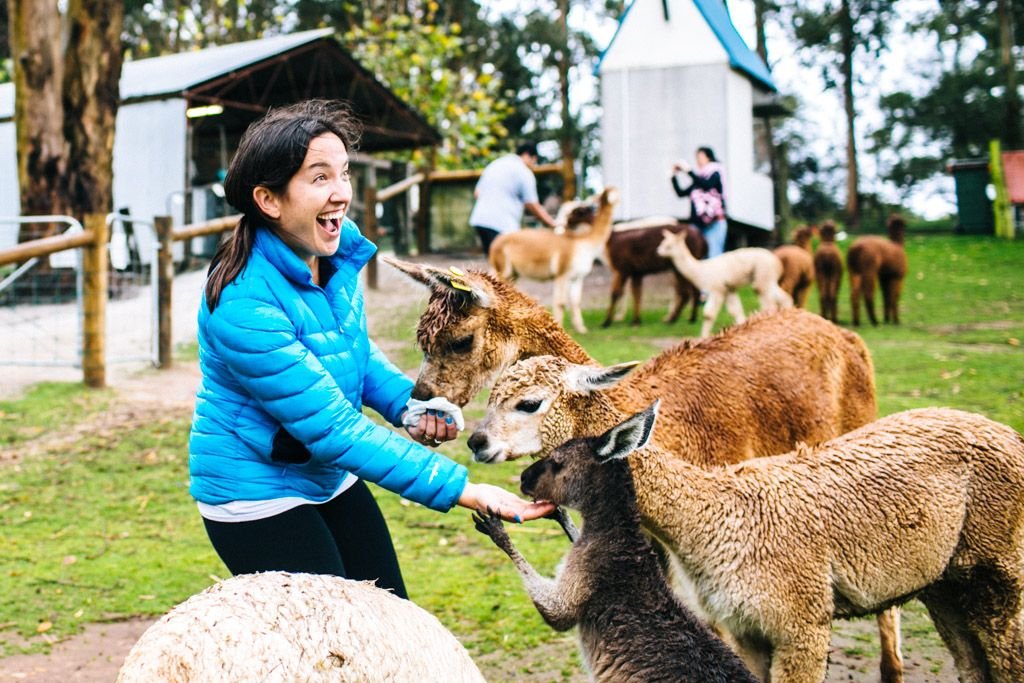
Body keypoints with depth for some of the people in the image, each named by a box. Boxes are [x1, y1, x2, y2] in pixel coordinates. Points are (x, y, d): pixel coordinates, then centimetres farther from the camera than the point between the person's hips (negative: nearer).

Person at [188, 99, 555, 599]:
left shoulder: (340, 249, -7)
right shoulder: (243, 305, -29)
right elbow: (332, 427, -28)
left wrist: (408, 403, -8)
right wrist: (462, 490, -29)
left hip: (330, 480, 7)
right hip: (257, 496, -7)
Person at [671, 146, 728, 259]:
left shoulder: (715, 174, 0)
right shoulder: (699, 178, 16)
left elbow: (706, 185, -20)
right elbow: (681, 193, 18)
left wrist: (689, 171, -17)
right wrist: (674, 176, 9)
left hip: (714, 223, -6)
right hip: (698, 223, 6)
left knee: (713, 257, -12)